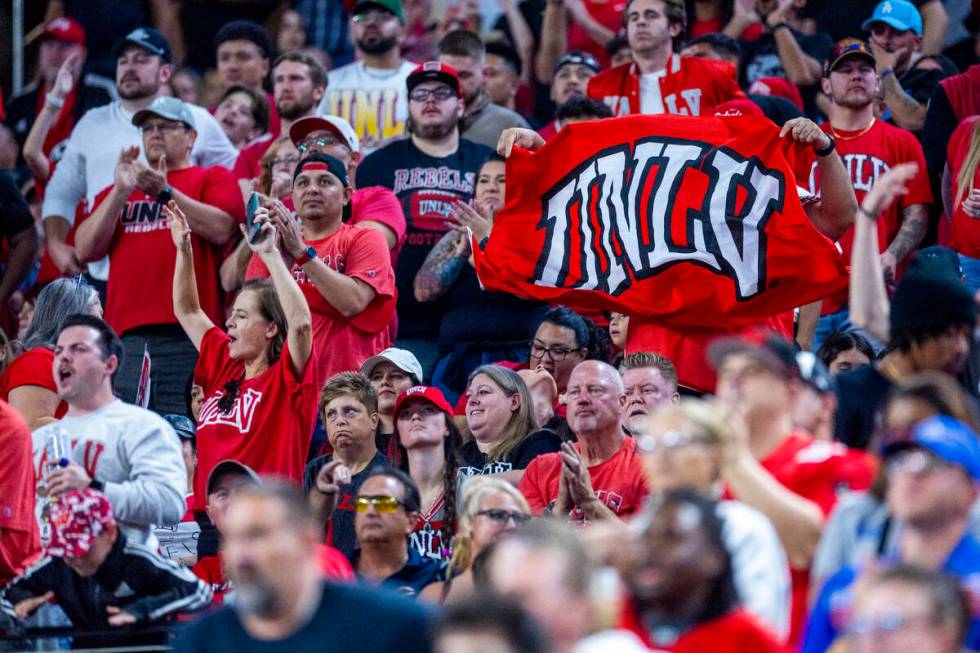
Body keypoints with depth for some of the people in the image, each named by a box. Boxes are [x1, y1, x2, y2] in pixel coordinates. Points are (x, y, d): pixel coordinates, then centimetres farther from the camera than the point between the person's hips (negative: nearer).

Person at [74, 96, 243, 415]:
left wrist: (164, 192, -11)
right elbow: (85, 250, 11)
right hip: (125, 334, 4)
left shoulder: (214, 178, 14)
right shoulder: (118, 191, 25)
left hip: (185, 334, -4)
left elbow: (221, 229, -6)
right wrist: (120, 192, 1)